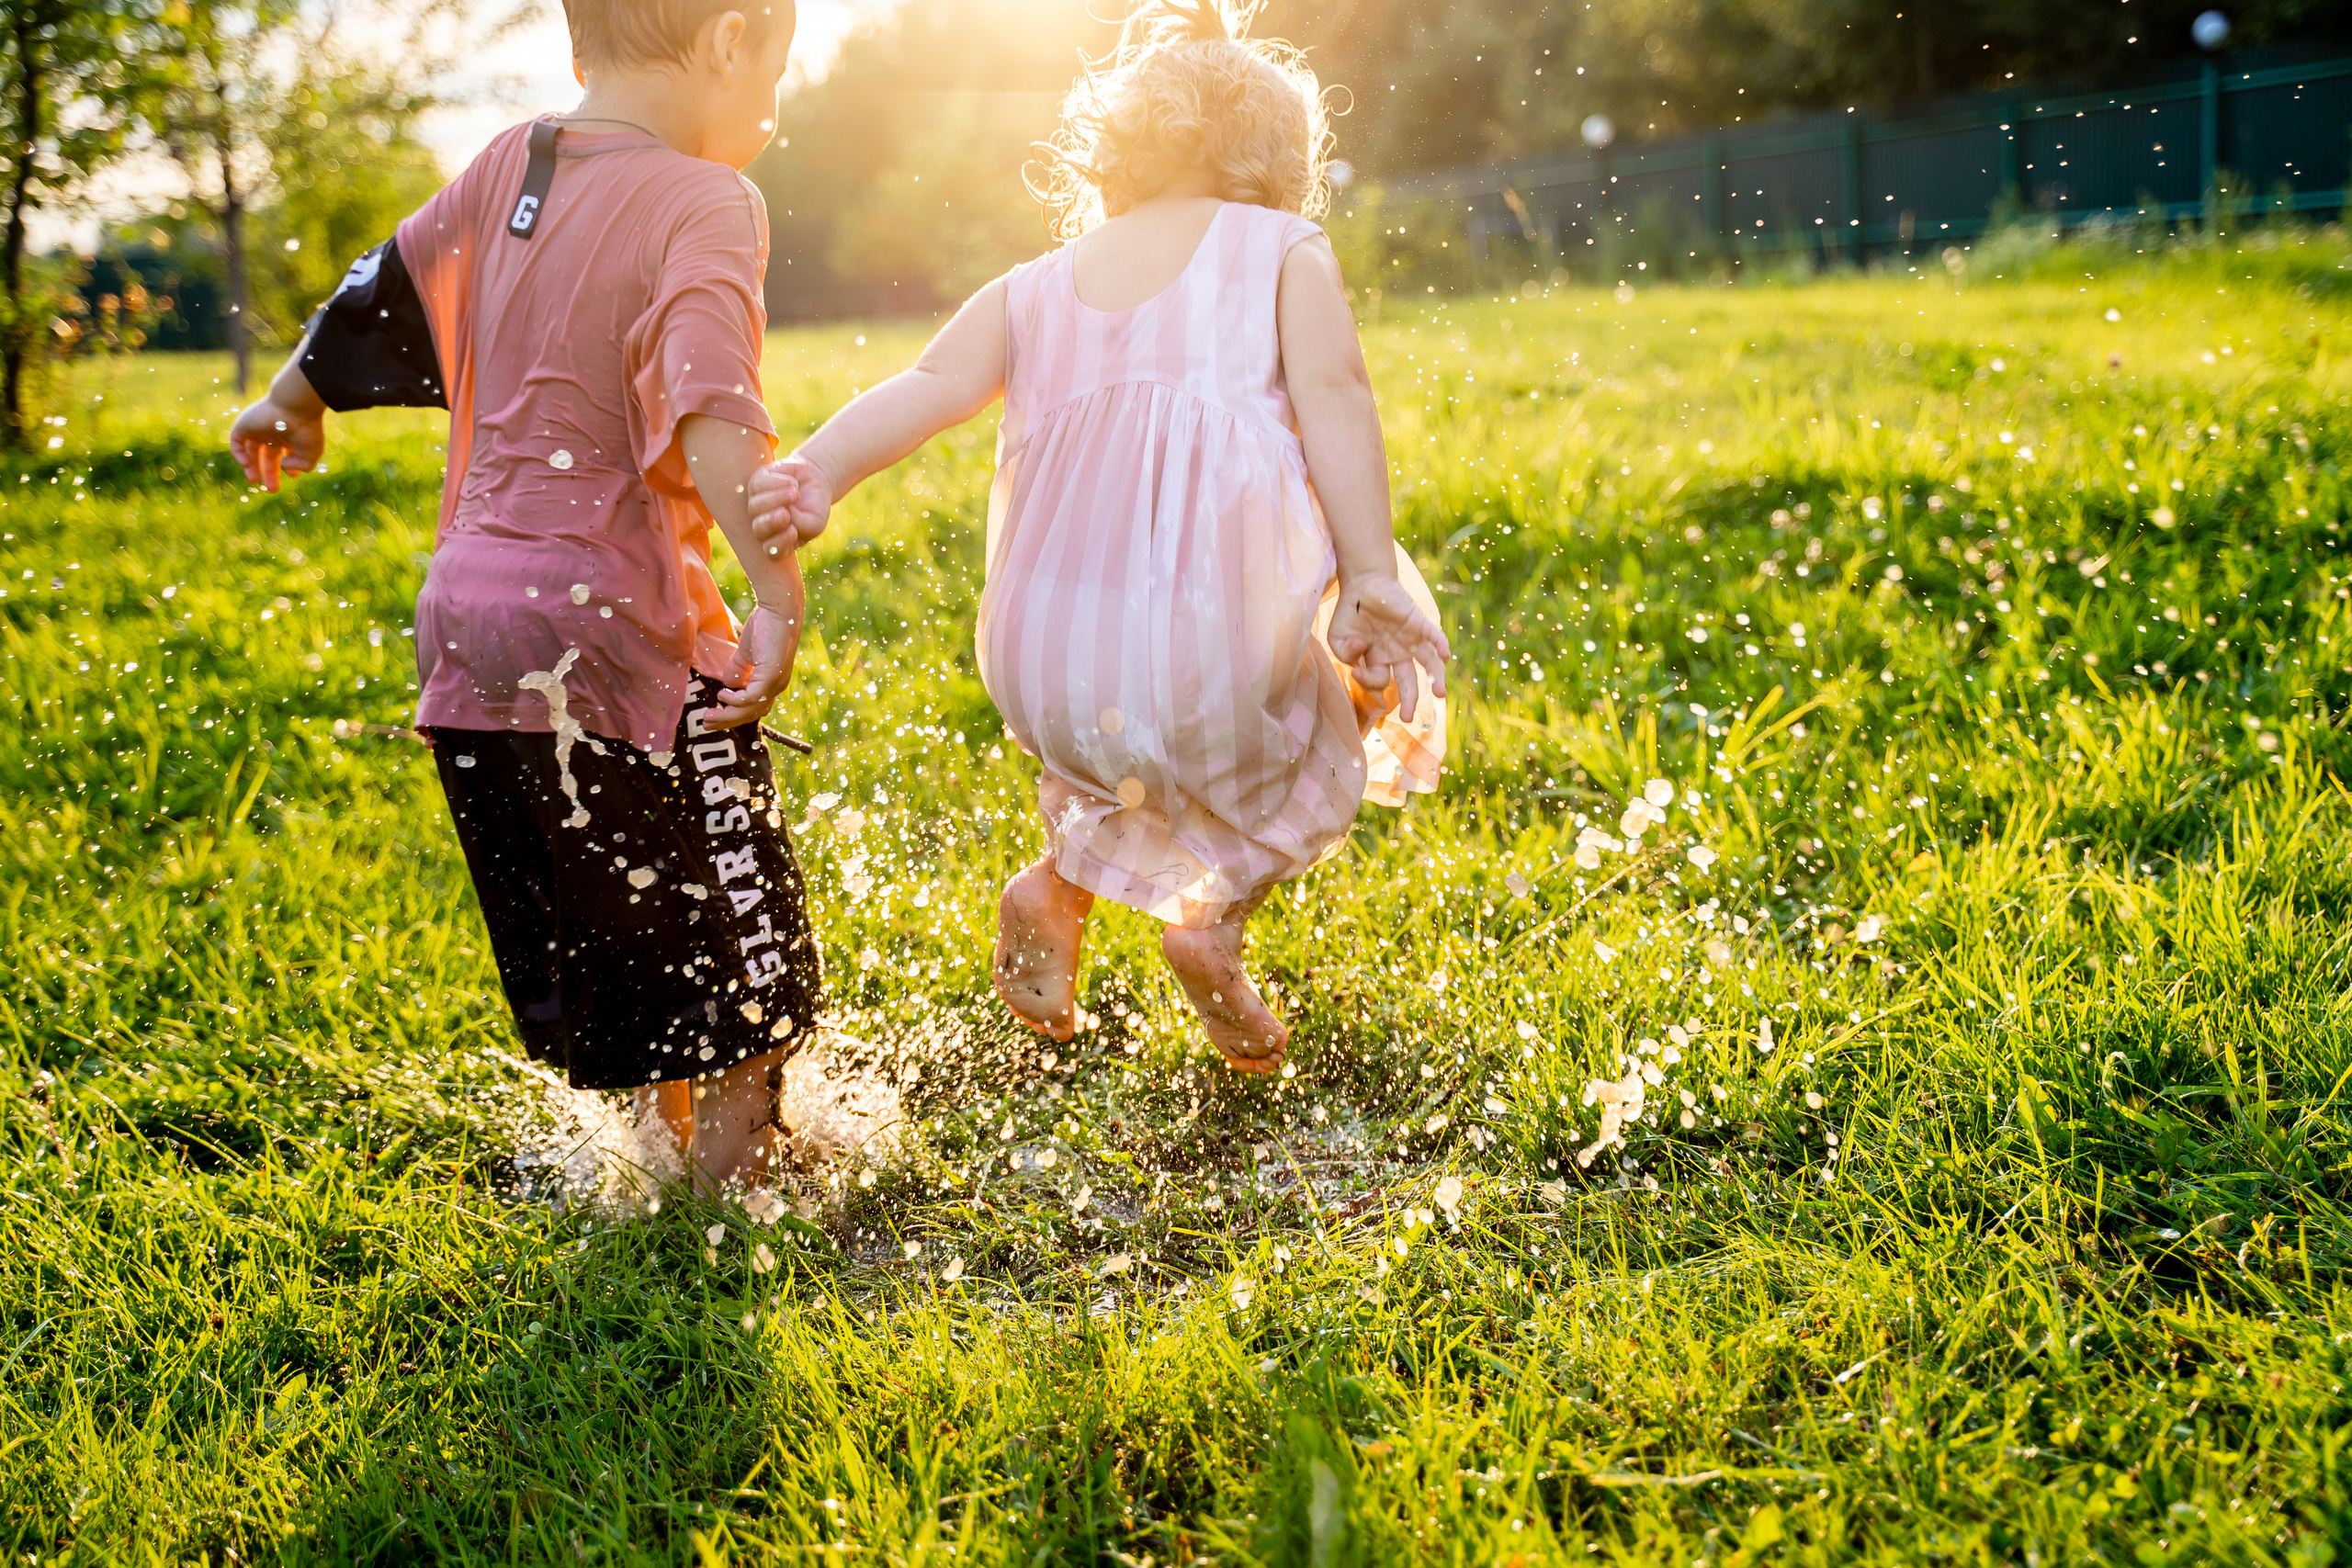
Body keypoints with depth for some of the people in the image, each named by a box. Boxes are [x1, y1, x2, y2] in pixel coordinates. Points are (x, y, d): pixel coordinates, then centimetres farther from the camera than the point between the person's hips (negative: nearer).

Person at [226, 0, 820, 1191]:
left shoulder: (507, 166, 9)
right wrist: (778, 596, -30)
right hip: (612, 628, -8)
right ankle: (730, 1185, 15)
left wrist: (289, 406, 39)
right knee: (741, 953, 7)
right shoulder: (702, 202, -12)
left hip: (464, 617, 8)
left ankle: (662, 1138, 33)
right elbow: (713, 418, -26)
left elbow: (382, 289, 23)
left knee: (594, 938, 20)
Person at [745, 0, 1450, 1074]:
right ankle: (1213, 913, 3)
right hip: (1219, 630, -4)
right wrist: (1370, 579, -9)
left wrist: (819, 471, -11)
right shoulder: (1284, 251, 11)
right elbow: (1331, 397, -5)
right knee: (1314, 764, 27)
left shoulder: (1037, 286, 20)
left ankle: (1060, 882, 15)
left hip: (1051, 656, 4)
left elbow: (930, 386, 2)